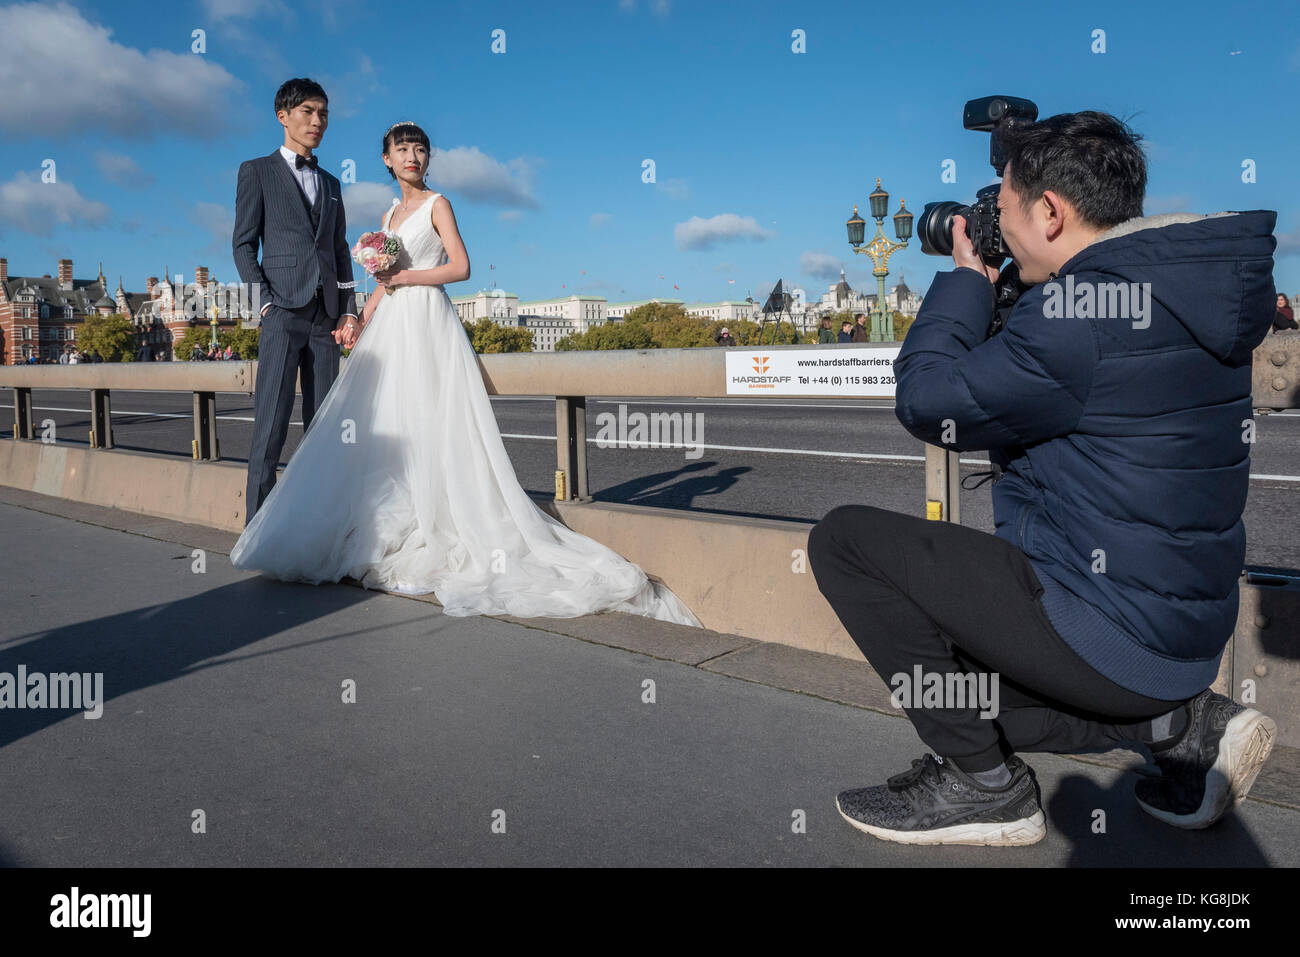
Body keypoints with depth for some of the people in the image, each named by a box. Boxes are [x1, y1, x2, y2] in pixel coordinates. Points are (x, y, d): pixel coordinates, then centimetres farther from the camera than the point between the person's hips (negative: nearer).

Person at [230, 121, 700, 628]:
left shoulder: (436, 204, 2)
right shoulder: (390, 214, 21)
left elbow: (460, 267, -8)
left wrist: (404, 277, -12)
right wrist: (363, 323, 13)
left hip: (427, 323, -7)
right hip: (389, 327, 7)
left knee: (426, 426, -11)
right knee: (381, 428, 2)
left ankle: (430, 539, -9)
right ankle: (384, 538, 7)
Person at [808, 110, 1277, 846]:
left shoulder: (1082, 309, -23)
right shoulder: (1192, 291, 8)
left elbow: (928, 403, -15)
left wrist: (965, 280, -1)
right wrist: (983, 288, 13)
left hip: (1103, 635, -10)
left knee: (845, 539, -9)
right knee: (949, 680, 25)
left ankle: (983, 784, -2)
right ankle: (1184, 721, 14)